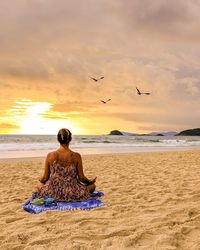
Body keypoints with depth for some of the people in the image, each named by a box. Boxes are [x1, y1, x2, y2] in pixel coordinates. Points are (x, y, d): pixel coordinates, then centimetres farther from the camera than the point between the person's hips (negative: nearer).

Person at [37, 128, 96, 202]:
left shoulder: (50, 156, -11)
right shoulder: (76, 156, -14)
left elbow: (45, 178, -3)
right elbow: (81, 178, -7)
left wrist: (40, 180, 22)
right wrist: (91, 181, 15)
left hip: (53, 193, 1)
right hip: (72, 195, -1)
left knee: (40, 187, 35)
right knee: (93, 186, 24)